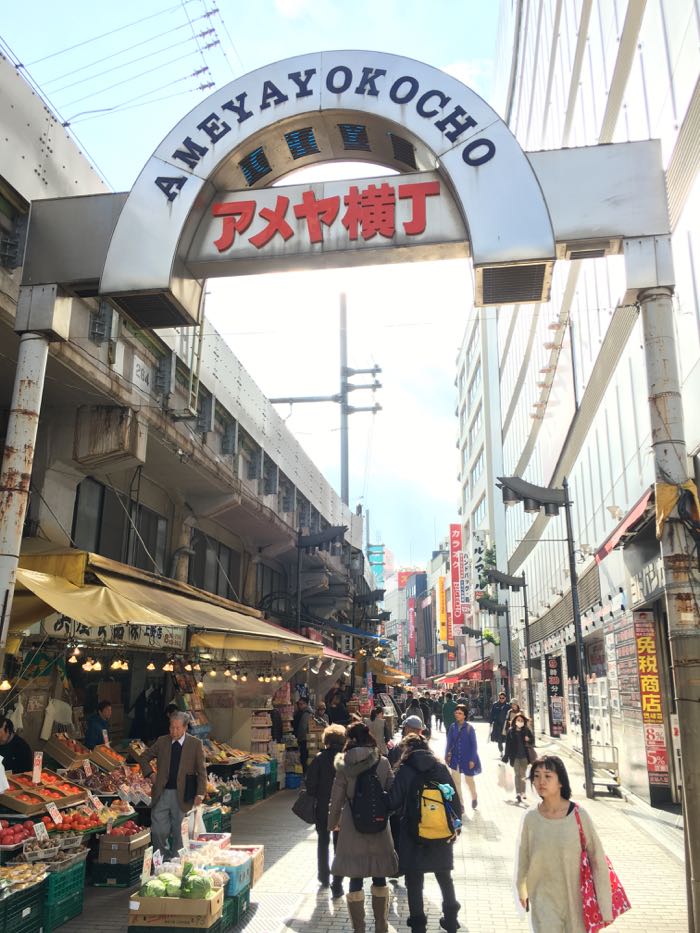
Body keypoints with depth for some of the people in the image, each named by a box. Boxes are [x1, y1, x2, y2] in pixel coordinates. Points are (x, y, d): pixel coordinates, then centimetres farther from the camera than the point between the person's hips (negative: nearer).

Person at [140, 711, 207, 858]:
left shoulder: (195, 744, -3)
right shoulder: (162, 741, 4)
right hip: (162, 793, 2)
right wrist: (151, 774, 4)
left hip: (182, 795, -2)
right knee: (158, 830, 3)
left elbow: (201, 771, -2)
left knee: (178, 832, 7)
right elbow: (144, 759, 18)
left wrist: (200, 793, -10)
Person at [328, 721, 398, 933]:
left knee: (355, 879, 9)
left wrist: (333, 823, 13)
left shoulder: (343, 766, -8)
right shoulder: (383, 762, -7)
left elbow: (337, 798, -3)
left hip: (352, 828, -1)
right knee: (379, 877, 17)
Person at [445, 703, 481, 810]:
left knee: (469, 780, 16)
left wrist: (472, 760, -11)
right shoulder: (453, 727, -6)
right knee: (456, 781, 5)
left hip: (467, 758, -2)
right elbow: (449, 742, 1)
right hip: (455, 758, 2)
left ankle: (474, 798, 44)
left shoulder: (469, 728, -15)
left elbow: (473, 744, -11)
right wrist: (447, 756, -3)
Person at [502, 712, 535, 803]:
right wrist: (506, 757, -5)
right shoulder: (511, 731, -6)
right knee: (517, 774, -5)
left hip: (524, 756, 2)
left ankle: (523, 792, 24)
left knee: (523, 775, 13)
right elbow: (508, 744, -5)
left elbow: (533, 741, 4)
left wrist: (529, 740, -20)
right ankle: (518, 793, -6)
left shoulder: (526, 731, -2)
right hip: (515, 757, -2)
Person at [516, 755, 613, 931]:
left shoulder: (578, 816, -16)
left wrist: (604, 904, -8)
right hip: (544, 898, 1)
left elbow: (597, 859, -10)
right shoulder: (531, 818, -10)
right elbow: (523, 856, 4)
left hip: (575, 896, -1)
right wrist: (521, 890, 17)